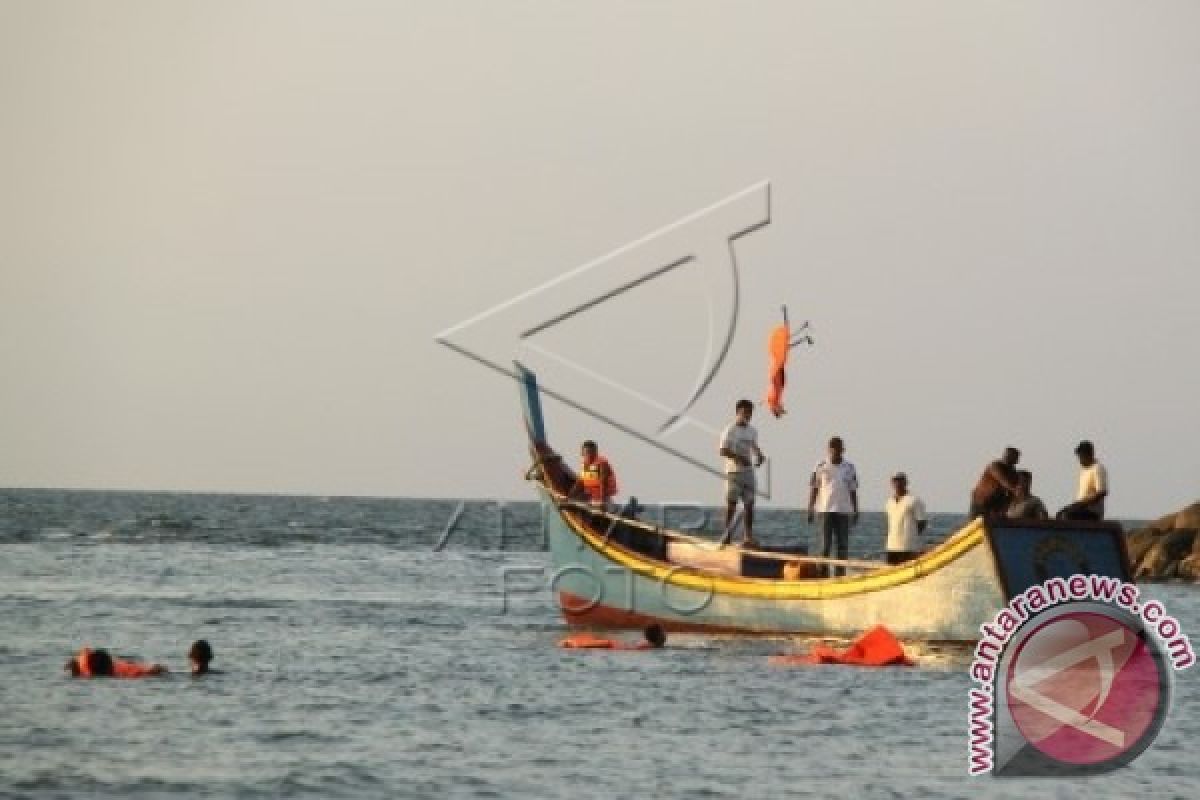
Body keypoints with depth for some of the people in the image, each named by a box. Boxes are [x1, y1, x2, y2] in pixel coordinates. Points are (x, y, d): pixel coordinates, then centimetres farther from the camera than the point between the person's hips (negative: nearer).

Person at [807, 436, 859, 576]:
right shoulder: (821, 467, 1)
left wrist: (855, 511, 9)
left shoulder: (849, 468, 8)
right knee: (825, 545, -4)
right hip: (825, 510, -3)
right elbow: (813, 489, 3)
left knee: (843, 546, 2)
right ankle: (823, 573, -2)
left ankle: (840, 574, 7)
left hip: (844, 512, 3)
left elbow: (853, 491, 12)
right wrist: (810, 510, -2)